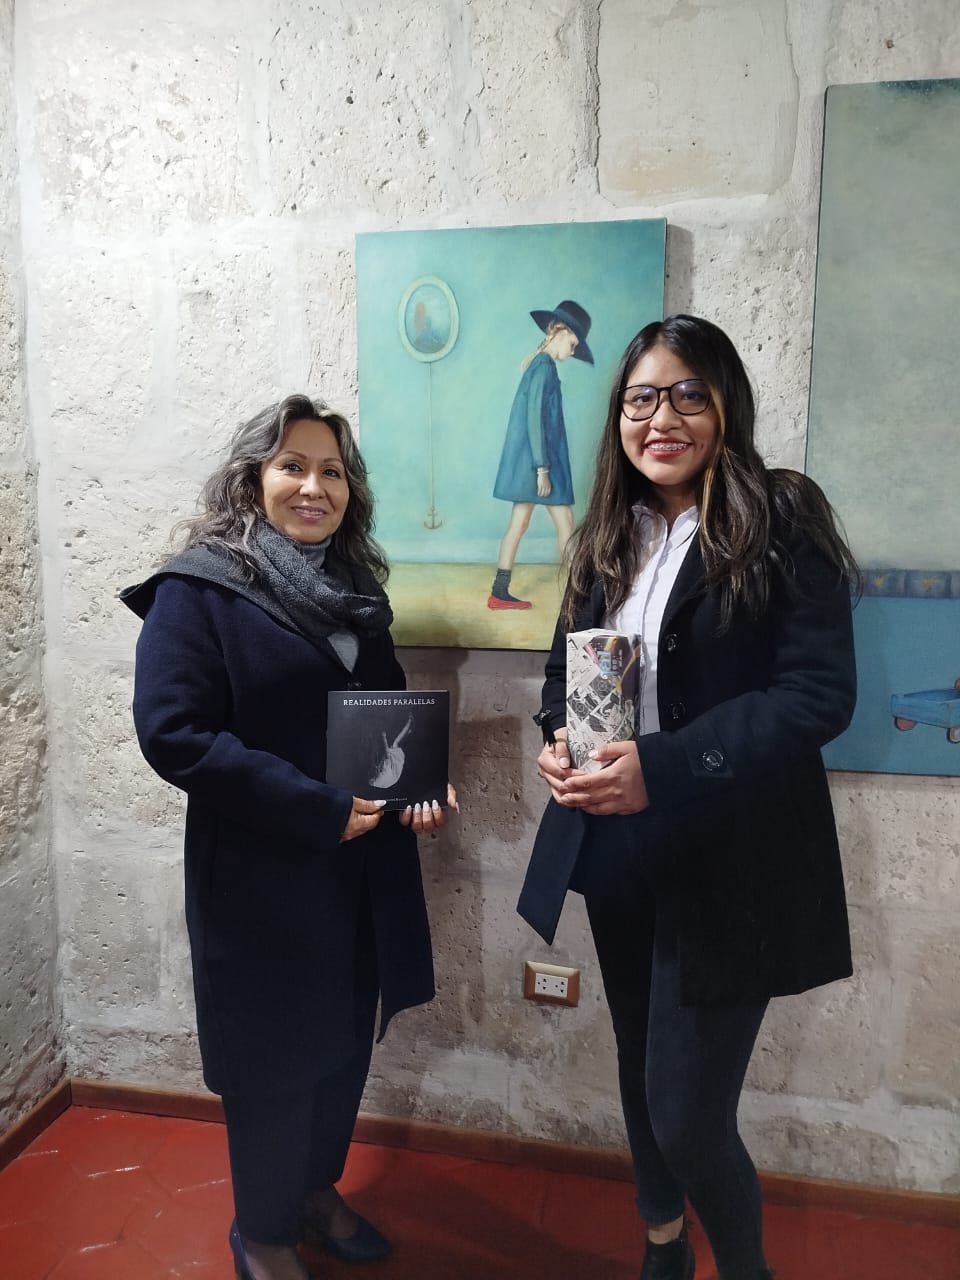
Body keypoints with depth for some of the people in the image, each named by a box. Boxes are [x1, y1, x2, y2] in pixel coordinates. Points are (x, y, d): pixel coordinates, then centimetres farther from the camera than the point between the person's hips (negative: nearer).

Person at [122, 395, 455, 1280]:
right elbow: (172, 732, -21)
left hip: (362, 868, 6)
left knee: (346, 1041, 20)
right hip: (259, 874, -6)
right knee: (272, 1056, 12)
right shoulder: (197, 591, -13)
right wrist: (319, 809, -23)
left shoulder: (354, 588, 8)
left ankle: (317, 1189, 46)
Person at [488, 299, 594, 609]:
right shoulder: (545, 367, -13)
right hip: (536, 459, -10)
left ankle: (500, 593, 12)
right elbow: (535, 419, -19)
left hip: (528, 459, 10)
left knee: (519, 523, 9)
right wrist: (543, 468, -21)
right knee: (565, 522, -2)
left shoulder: (539, 365, 16)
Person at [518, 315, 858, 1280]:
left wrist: (663, 767, -26)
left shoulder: (781, 522, -10)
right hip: (616, 849, 6)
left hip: (726, 858, -5)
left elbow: (820, 693, -17)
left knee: (688, 1113, 2)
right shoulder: (610, 537, 6)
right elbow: (567, 666, 13)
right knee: (643, 1077, 21)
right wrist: (559, 739, -10)